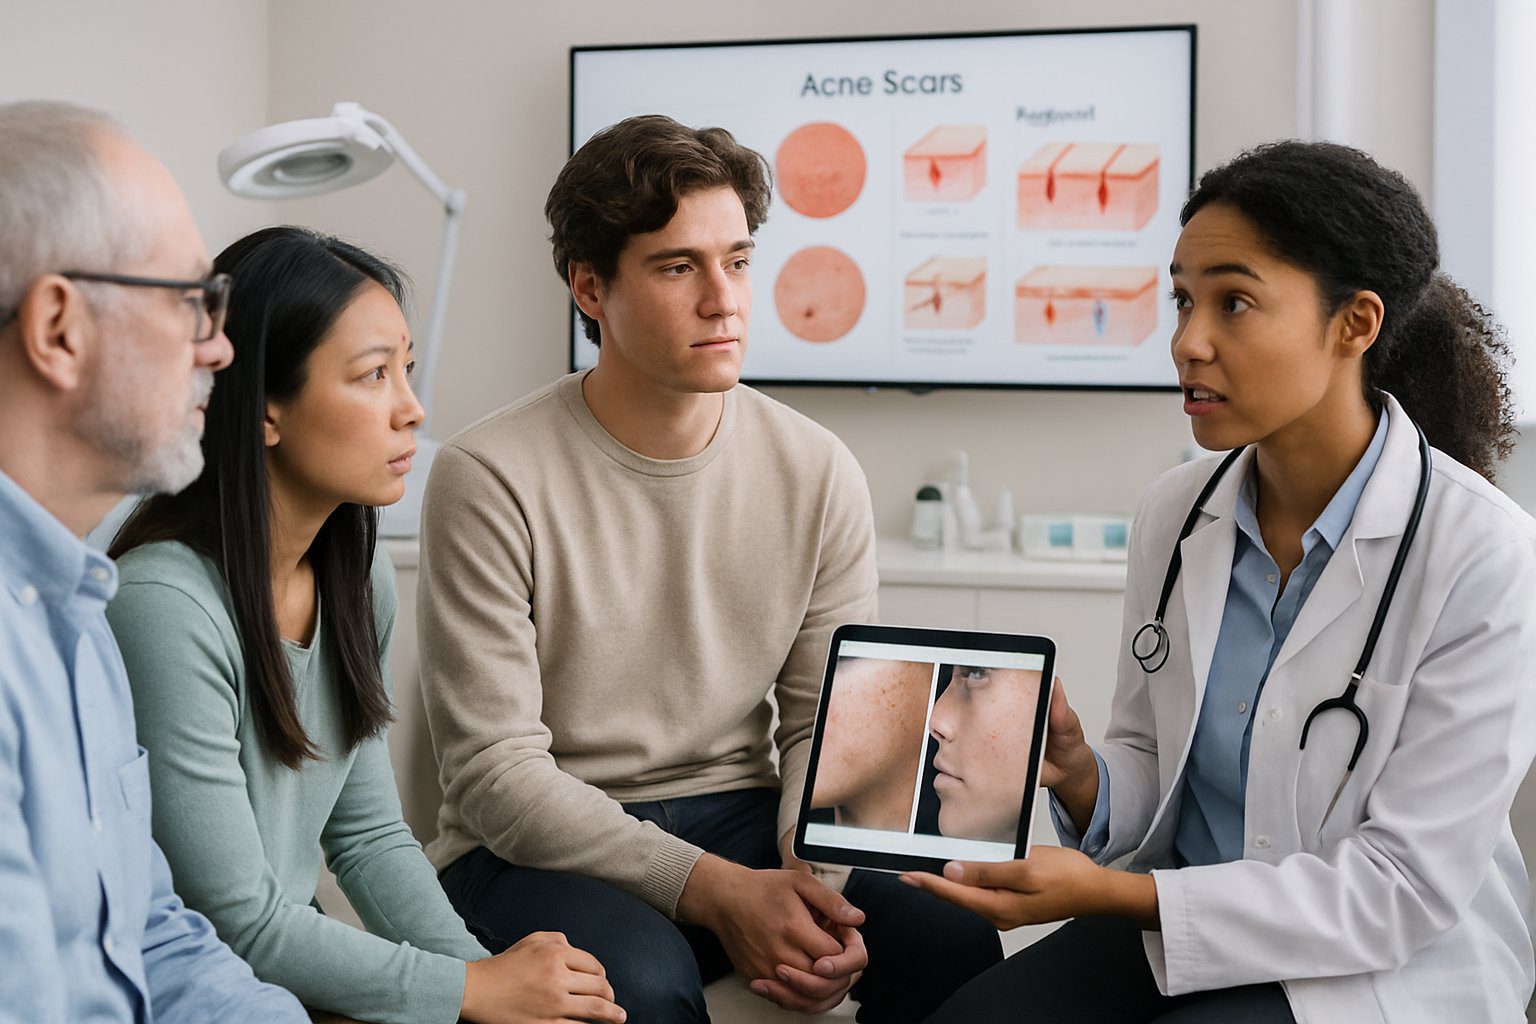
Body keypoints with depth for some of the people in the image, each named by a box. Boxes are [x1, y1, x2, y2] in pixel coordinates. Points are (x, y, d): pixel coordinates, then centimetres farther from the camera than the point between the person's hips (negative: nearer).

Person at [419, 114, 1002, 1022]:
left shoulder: (818, 475, 1)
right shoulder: (491, 480, -13)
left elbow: (829, 723, 3)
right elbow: (494, 772, -15)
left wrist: (810, 879, -19)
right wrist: (714, 890, -23)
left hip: (742, 820, 4)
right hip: (542, 847, -3)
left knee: (953, 938, -21)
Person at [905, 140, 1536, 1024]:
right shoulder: (1175, 513, 0)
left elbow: (1407, 887, -19)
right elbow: (1151, 771, 9)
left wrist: (1112, 895, -26)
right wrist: (1081, 776, -16)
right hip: (1182, 920, 5)